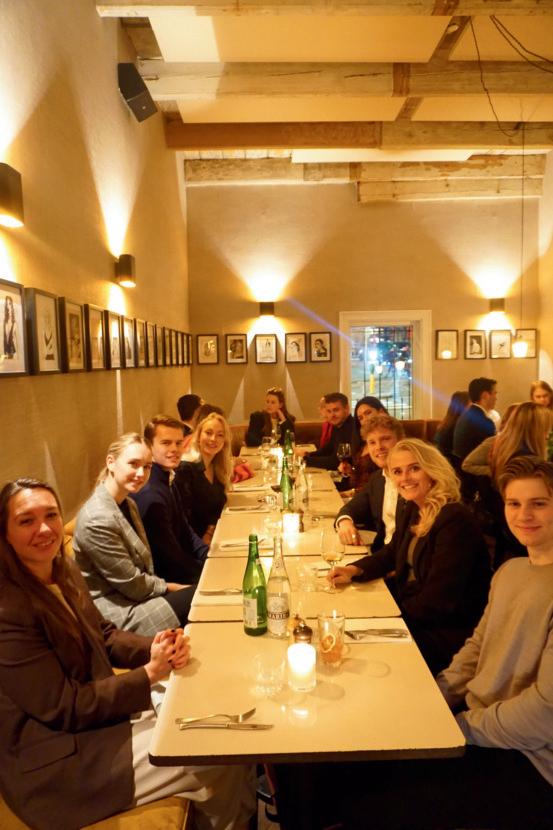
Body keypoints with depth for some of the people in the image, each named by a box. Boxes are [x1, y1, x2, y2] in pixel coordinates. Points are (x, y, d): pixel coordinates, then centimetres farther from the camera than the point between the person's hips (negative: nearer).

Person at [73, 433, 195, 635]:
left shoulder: (127, 504, 3)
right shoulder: (98, 520, -26)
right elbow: (133, 586, -20)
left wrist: (167, 586, -4)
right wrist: (171, 587, -7)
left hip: (136, 594, 8)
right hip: (116, 611, -8)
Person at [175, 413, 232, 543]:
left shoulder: (218, 467, 9)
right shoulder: (186, 468, -14)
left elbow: (218, 507, 8)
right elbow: (184, 517, -16)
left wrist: (210, 532, -8)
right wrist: (203, 545, -12)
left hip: (213, 537, 7)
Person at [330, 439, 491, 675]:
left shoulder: (455, 520, -25)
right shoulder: (413, 510, 3)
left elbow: (436, 603, -25)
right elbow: (391, 554, 17)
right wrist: (354, 570, -1)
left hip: (444, 633, -8)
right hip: (407, 607, 8)